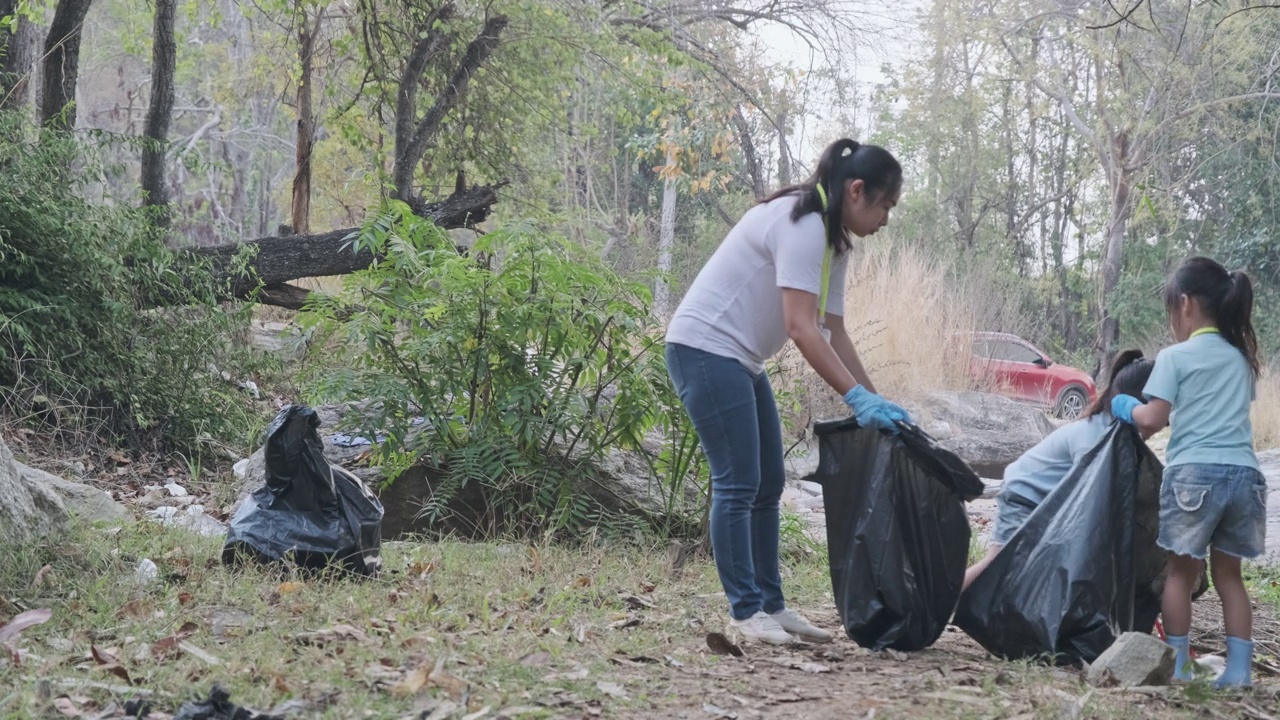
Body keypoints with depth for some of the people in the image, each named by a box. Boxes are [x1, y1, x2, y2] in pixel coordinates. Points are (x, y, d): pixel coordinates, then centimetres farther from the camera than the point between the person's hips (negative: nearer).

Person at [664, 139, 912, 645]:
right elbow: (801, 329, -26)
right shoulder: (801, 225, -20)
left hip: (741, 360, 11)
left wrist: (876, 402, 5)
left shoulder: (833, 242, 11)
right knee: (738, 485, -10)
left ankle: (770, 606, 16)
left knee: (768, 483, 11)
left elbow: (834, 333, 12)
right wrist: (859, 398, -28)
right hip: (706, 348, -11)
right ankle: (746, 611, -5)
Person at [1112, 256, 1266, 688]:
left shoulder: (1175, 357, -1)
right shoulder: (1241, 358, 17)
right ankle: (1239, 668, 8)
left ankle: (1176, 664, 10)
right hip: (1243, 474, 5)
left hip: (1194, 473, -5)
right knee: (1228, 574, 12)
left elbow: (1154, 419, -6)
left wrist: (1126, 409, 14)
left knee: (1182, 571, 8)